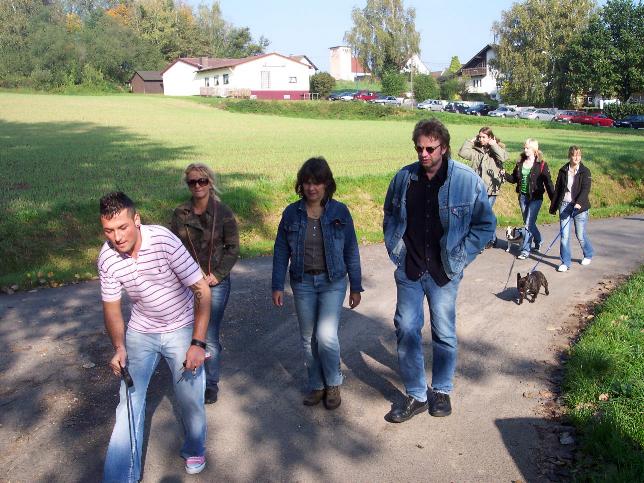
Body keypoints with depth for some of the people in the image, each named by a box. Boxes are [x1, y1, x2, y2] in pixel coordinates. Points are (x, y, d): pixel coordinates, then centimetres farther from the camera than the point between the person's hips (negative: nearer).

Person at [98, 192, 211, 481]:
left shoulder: (165, 241, -26)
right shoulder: (107, 258, -13)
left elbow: (202, 290, -22)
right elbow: (111, 307, 1)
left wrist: (198, 343, -24)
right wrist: (119, 348, -14)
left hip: (181, 329, -3)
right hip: (140, 332, 3)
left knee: (190, 399, 1)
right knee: (129, 400, -2)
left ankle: (195, 451, 32)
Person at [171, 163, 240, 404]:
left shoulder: (223, 212, -5)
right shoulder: (180, 213, 2)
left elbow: (233, 248, -2)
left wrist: (217, 274, -11)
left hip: (216, 282, -2)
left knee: (210, 338, 0)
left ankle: (211, 385, 19)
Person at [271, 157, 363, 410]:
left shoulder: (339, 212, -6)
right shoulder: (291, 213, -2)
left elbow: (351, 251, 0)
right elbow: (281, 252, 3)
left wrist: (356, 287, 2)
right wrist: (277, 286, 1)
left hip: (333, 282, -2)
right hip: (302, 283, 2)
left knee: (326, 336, -12)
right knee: (308, 338, 11)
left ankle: (333, 383, 14)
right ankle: (316, 385, 31)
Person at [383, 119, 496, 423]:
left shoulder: (468, 181, -9)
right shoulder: (404, 177, -1)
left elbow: (486, 225, 0)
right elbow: (389, 214, 16)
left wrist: (460, 256, -5)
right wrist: (395, 247, 6)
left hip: (444, 273, -2)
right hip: (408, 271, 2)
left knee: (444, 334, 11)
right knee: (406, 331, 3)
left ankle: (442, 391, 32)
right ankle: (416, 396, 18)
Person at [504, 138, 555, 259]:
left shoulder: (541, 164, -8)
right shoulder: (520, 162, 6)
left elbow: (548, 182, -7)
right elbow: (514, 178, 10)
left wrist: (553, 200, -8)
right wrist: (504, 174, -9)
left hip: (535, 197, -6)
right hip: (523, 196, 6)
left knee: (529, 224, -9)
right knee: (528, 223, 16)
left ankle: (525, 250, -3)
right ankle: (538, 242, 38)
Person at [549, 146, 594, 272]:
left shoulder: (585, 172, -2)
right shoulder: (563, 171, 7)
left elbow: (585, 189, -13)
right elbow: (557, 189, 12)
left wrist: (579, 203, -28)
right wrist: (553, 206, 13)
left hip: (579, 207, -2)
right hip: (564, 205, 2)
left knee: (580, 235, 7)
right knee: (564, 235, -3)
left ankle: (588, 255, 34)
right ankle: (565, 263, 5)